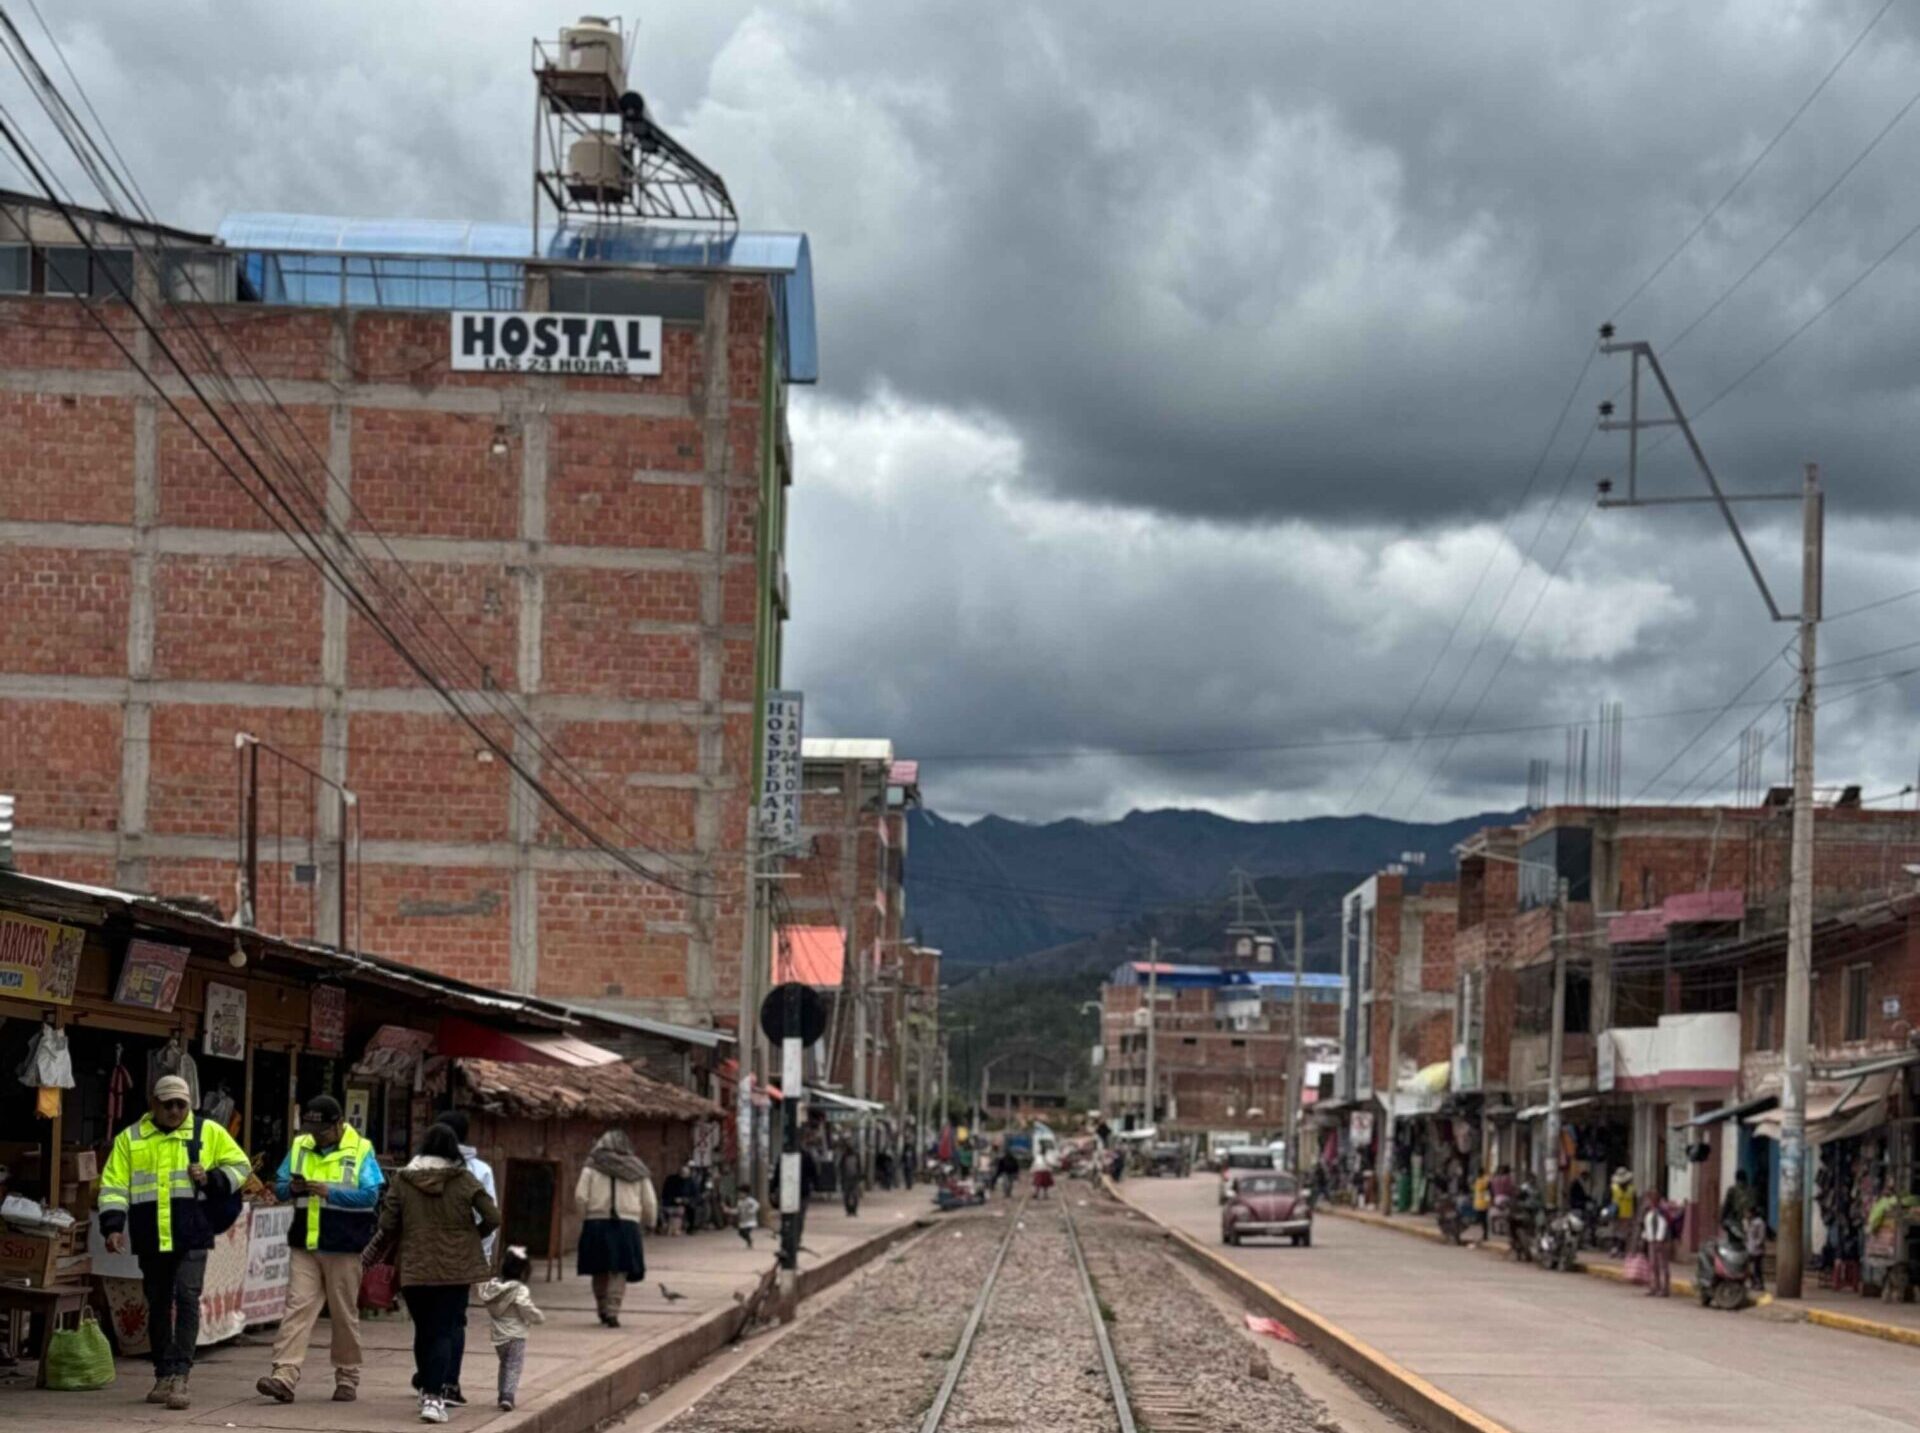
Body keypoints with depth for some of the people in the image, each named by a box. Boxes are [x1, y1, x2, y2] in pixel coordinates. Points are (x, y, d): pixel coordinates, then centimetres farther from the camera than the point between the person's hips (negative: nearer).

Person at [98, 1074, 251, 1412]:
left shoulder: (208, 1133, 5)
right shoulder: (130, 1139, 7)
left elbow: (240, 1166, 11)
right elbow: (114, 1186, 3)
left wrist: (211, 1179, -8)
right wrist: (113, 1225, -9)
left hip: (191, 1237, -2)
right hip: (150, 1241, 2)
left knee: (187, 1300, -14)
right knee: (158, 1307, 11)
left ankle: (180, 1377, -17)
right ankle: (163, 1377, 23)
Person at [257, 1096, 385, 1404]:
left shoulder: (360, 1151, -2)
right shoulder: (299, 1147, 10)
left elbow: (371, 1196, -11)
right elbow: (278, 1188, 12)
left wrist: (330, 1191, -20)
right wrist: (292, 1188, -11)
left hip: (343, 1248, -3)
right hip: (304, 1246, 3)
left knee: (345, 1314, 6)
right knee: (297, 1308, -7)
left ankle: (347, 1378, 18)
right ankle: (284, 1376, -15)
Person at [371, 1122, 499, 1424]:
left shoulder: (403, 1180, 0)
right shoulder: (464, 1180, -4)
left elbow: (388, 1226, 1)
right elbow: (493, 1217, -5)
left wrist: (369, 1258, 16)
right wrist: (473, 1235, 15)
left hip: (414, 1270, 1)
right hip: (455, 1270, -1)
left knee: (423, 1331, 15)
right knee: (443, 1332, -1)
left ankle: (428, 1390, 25)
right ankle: (434, 1396, -13)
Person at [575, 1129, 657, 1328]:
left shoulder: (592, 1167, 3)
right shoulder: (637, 1170, 9)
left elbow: (580, 1196, -6)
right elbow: (650, 1202, 10)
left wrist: (586, 1215, 9)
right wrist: (648, 1223, 25)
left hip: (597, 1222, 0)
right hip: (627, 1224, 0)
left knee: (599, 1270, 13)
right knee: (619, 1271, 0)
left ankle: (603, 1310, 22)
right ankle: (612, 1311, -13)